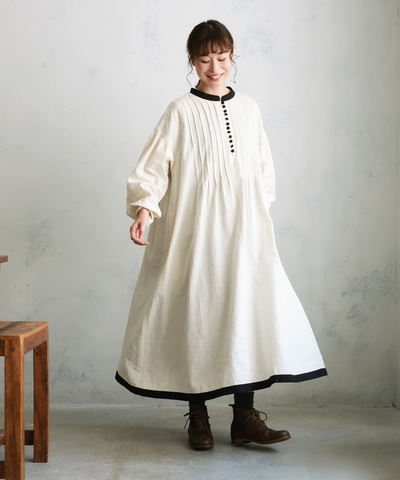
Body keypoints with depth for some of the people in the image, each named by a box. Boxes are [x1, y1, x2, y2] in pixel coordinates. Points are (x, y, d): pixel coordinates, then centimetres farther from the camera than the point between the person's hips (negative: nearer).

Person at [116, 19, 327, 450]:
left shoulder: (248, 109, 13)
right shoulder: (181, 112, 1)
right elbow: (152, 168, -4)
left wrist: (260, 215, 16)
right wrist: (143, 207, -20)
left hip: (244, 231, 3)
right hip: (194, 230, -3)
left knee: (247, 310, -5)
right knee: (196, 314, 0)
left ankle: (244, 417, 5)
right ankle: (197, 416, 14)